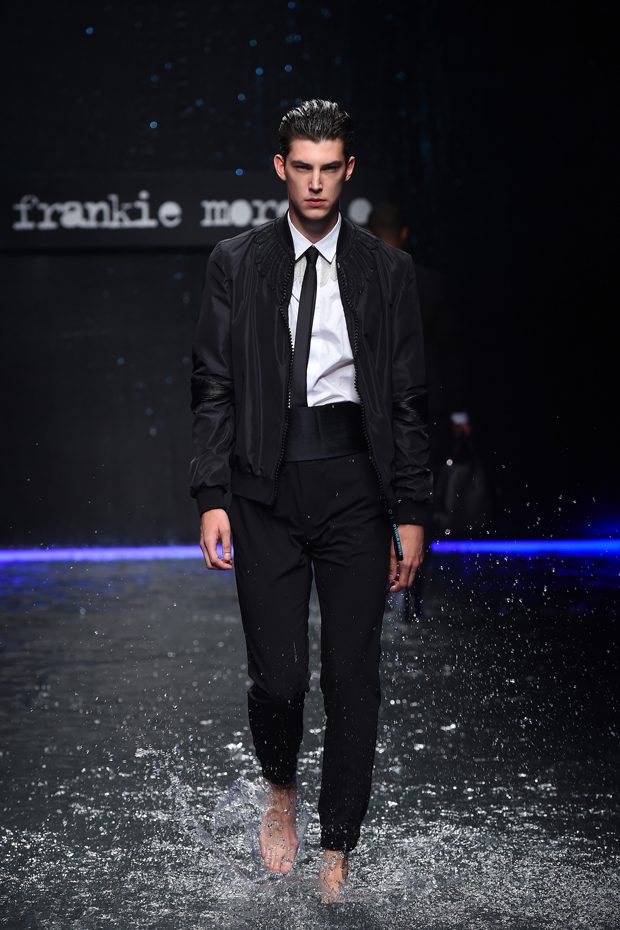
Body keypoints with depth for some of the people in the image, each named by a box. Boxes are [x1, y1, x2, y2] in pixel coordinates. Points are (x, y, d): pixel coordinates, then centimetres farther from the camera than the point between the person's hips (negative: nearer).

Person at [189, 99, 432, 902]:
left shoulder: (388, 271, 5)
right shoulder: (235, 264, 4)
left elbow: (407, 400, 5)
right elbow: (213, 387, 3)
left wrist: (411, 514, 1)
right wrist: (211, 499, -4)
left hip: (355, 488, 1)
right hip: (266, 490, 0)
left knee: (352, 678, 4)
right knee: (276, 675, -4)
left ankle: (337, 850, 19)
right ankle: (280, 791, 29)